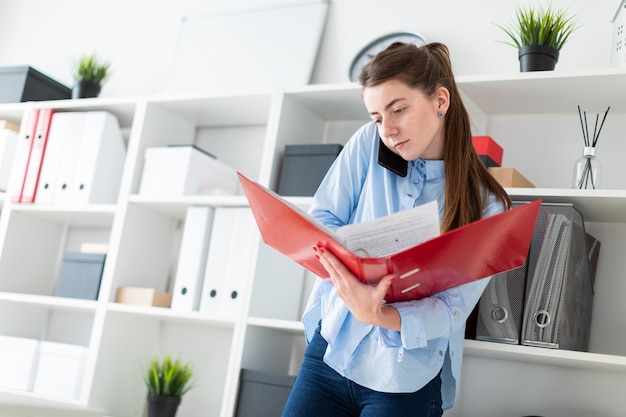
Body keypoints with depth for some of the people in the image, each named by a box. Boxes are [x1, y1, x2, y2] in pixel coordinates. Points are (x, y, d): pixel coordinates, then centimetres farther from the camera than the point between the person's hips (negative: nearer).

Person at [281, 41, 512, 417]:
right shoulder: (369, 143, -3)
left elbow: (452, 309, -14)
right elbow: (320, 220, -2)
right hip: (331, 350, 2)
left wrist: (379, 315, -33)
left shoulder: (486, 206, -9)